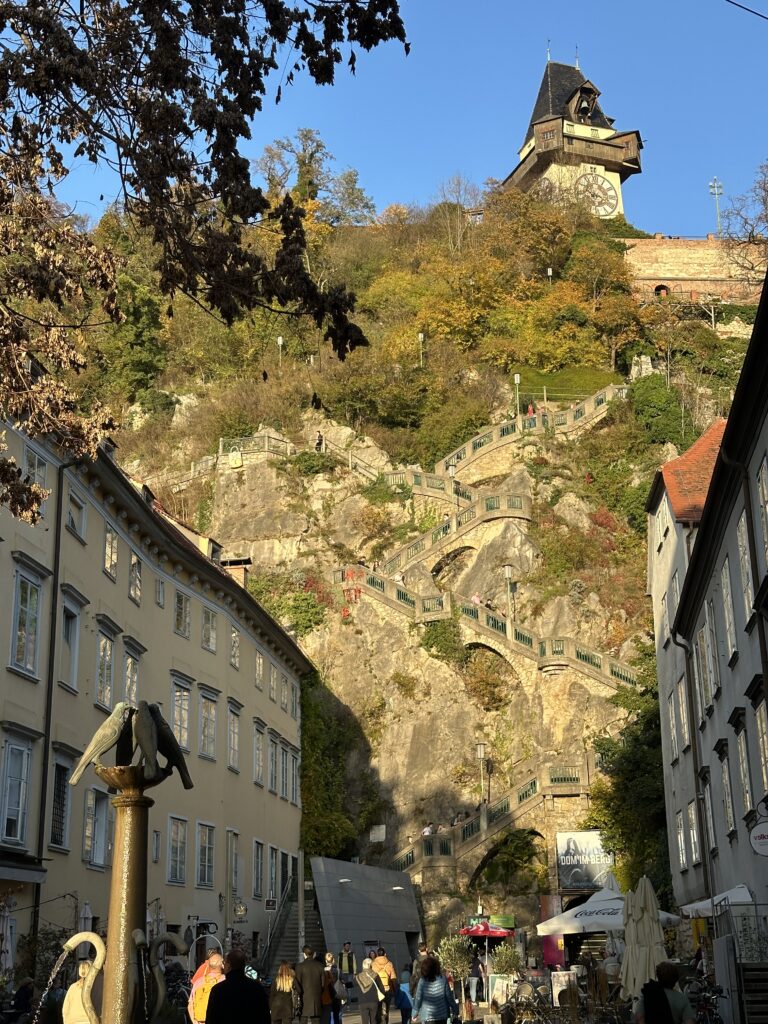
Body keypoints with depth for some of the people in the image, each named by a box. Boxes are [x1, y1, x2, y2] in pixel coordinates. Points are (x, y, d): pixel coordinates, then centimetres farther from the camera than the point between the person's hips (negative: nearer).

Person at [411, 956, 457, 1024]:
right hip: (442, 1016, 2)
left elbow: (418, 998, -5)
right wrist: (454, 1010, 12)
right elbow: (449, 997, -1)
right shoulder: (443, 980, -7)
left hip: (427, 1015, -2)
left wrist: (415, 1014, 7)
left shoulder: (422, 981, -10)